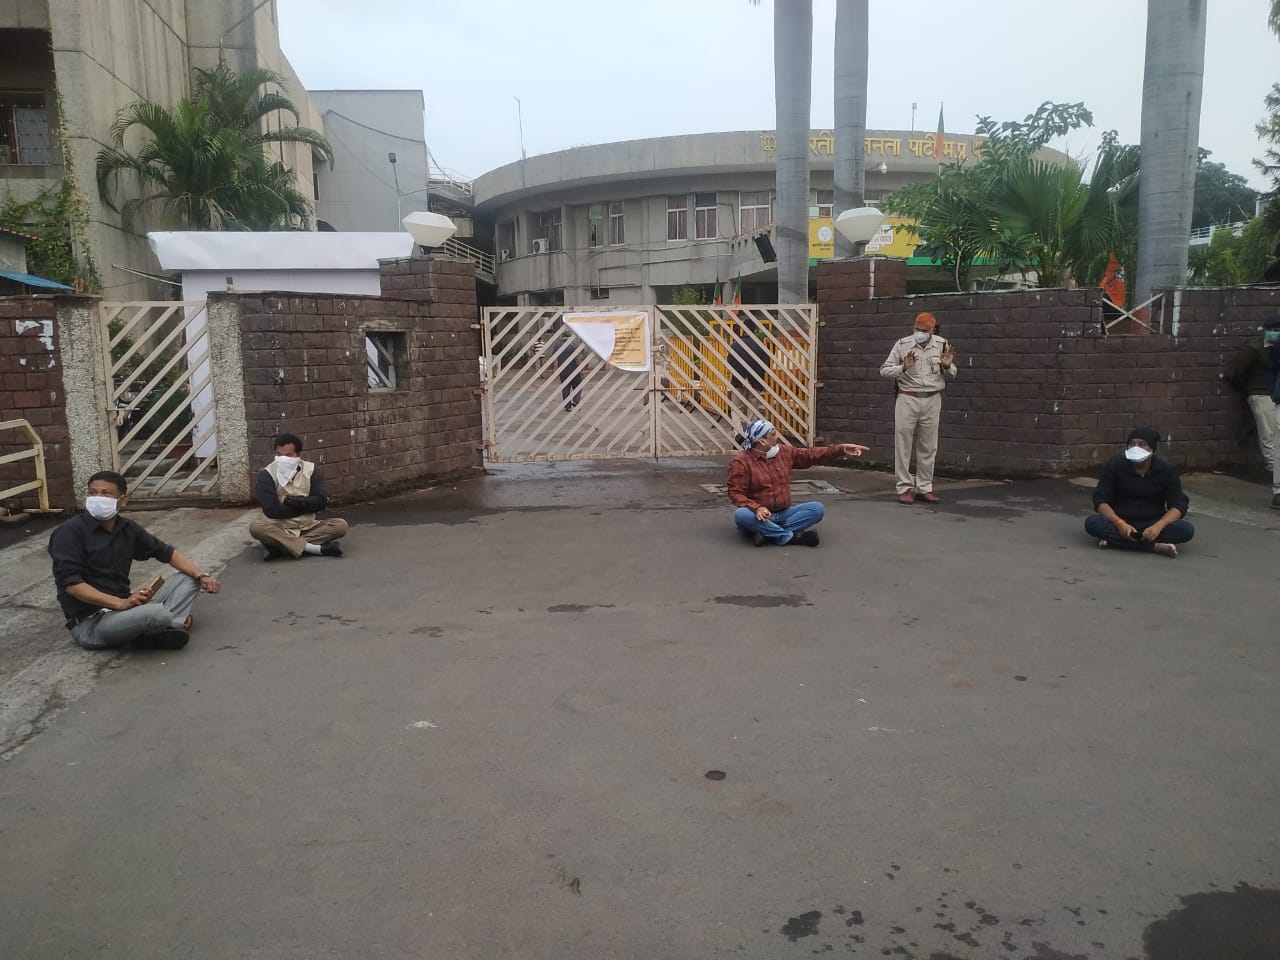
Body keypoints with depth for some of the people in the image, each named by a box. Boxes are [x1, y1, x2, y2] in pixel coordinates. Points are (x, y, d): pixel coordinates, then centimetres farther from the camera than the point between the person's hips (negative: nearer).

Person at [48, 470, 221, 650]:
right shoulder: (70, 531, -11)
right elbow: (70, 583, -20)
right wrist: (121, 603, -29)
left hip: (124, 607, 8)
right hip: (90, 623, -8)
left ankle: (169, 626, -21)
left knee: (187, 578, 2)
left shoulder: (127, 528, 8)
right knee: (158, 613, -35)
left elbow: (166, 553, 16)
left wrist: (201, 576, 1)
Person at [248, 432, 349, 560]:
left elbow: (321, 501, -9)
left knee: (341, 525, -21)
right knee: (256, 527, -33)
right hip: (279, 530, -2)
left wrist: (289, 500, -13)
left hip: (307, 528, 2)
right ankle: (316, 549, -32)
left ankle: (282, 546, -24)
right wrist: (306, 505, -11)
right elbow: (271, 510, -17)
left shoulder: (311, 469, 1)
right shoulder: (266, 474, -7)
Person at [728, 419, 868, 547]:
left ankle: (769, 534, -28)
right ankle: (792, 536, -30)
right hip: (760, 515, -5)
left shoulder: (784, 452, 6)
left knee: (817, 508, -14)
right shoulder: (741, 461, -12)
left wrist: (841, 449, 8)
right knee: (741, 514, -38)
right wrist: (757, 508, -33)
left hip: (783, 514, 5)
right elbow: (736, 494, -15)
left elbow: (811, 454, 14)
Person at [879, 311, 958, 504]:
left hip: (932, 401, 2)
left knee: (928, 447, 8)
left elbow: (952, 374, 13)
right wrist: (903, 368, -20)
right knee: (904, 445, -1)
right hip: (908, 400, -2)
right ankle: (905, 488, 7)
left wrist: (947, 366, -10)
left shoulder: (941, 345, 3)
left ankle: (924, 488, 17)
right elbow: (884, 370, -3)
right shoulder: (902, 344, -4)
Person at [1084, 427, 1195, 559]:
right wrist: (1120, 524, -27)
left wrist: (1158, 527, -26)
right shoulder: (1114, 465, -6)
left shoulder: (1167, 469, -3)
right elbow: (1101, 500, -10)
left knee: (1186, 529, -26)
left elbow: (1179, 505, -6)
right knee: (1091, 522, -32)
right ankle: (1156, 546, -31)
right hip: (1121, 523, -1)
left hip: (1152, 526, 1)